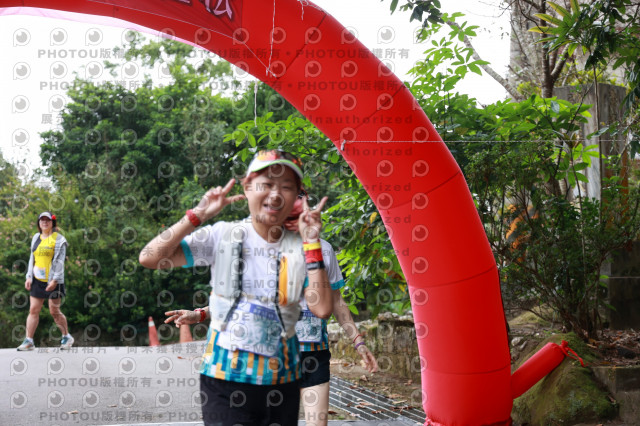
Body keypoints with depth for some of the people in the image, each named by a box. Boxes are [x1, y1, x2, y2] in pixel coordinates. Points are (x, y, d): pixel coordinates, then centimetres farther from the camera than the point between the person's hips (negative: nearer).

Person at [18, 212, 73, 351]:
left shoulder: (58, 239, -5)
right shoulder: (36, 238, 14)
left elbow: (60, 261, -10)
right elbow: (32, 258, 18)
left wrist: (55, 280, -17)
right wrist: (29, 277, 9)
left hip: (53, 281, -5)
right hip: (37, 281, 5)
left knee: (54, 311, -1)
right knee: (33, 310, 2)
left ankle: (66, 337, 16)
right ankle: (29, 341, 5)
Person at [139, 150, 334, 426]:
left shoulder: (299, 249, 0)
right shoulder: (222, 236, -4)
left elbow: (322, 309, -13)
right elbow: (149, 258, -11)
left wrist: (312, 244, -12)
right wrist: (197, 216, -14)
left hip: (282, 382, 2)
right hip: (225, 376, -2)